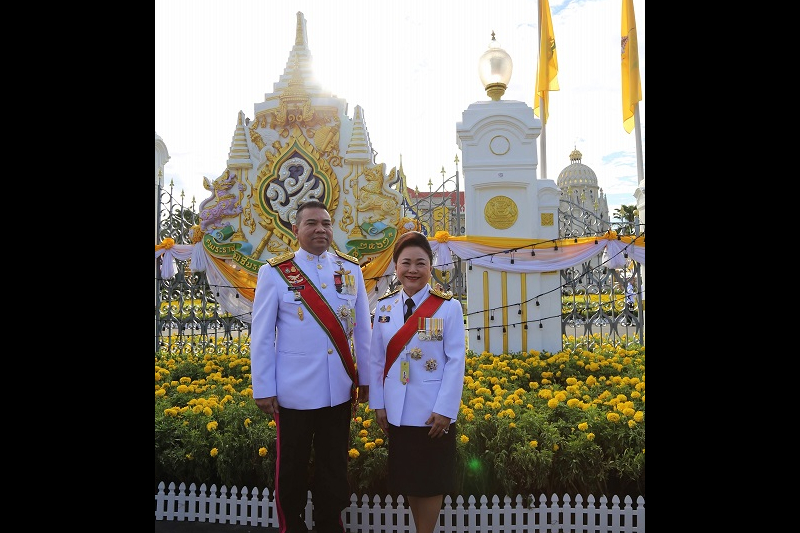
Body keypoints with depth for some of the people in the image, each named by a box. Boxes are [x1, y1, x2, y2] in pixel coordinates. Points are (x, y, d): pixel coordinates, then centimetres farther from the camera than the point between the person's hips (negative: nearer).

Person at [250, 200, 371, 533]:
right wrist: (263, 389, -6)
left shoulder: (351, 269, 3)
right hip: (294, 390, -2)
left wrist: (365, 377, 9)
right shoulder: (275, 272, -6)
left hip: (340, 389, 3)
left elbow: (363, 329, 8)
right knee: (291, 467, 13)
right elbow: (262, 335, -4)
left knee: (334, 467, 14)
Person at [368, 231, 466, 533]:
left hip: (433, 411, -4)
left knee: (431, 480, 8)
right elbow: (376, 360, 6)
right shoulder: (384, 308, 3)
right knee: (407, 478, 14)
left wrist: (445, 409, -14)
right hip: (398, 412, 4)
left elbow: (456, 361, -10)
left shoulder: (448, 307, -9)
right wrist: (378, 404, 2)